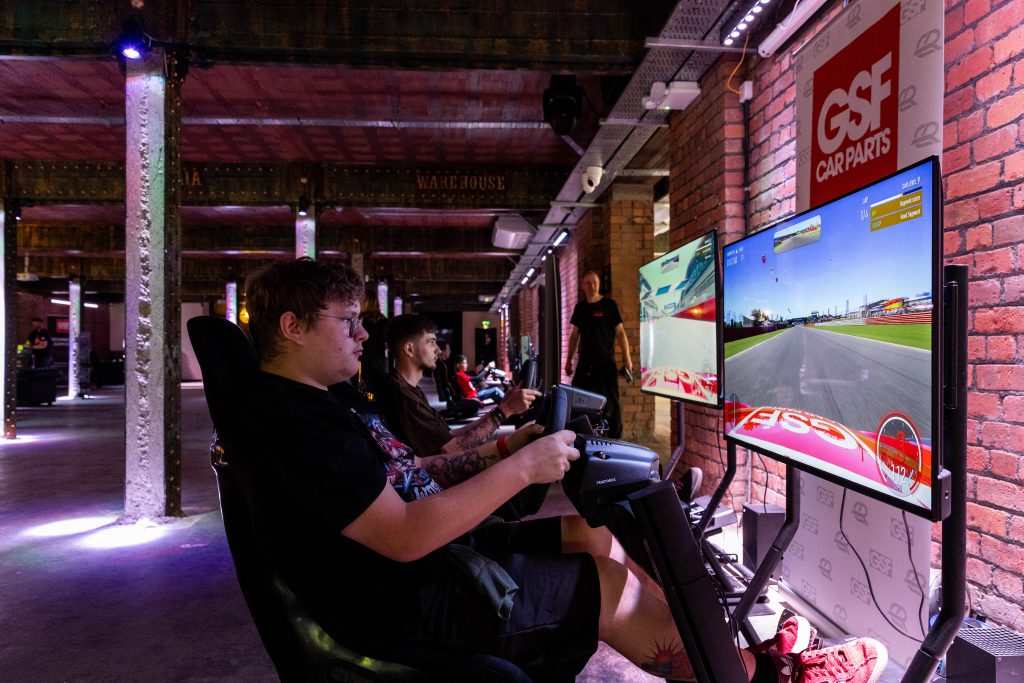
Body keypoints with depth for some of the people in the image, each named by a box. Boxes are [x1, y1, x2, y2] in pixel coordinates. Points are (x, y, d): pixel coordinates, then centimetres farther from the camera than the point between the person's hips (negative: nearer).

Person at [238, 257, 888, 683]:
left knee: (593, 535, 8)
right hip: (412, 601, -10)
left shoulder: (319, 406, 13)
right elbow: (404, 536, -28)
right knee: (615, 587, -7)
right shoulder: (292, 423, -22)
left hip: (435, 551, 10)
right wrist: (522, 467, -22)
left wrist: (499, 449, 4)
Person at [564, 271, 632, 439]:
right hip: (584, 362, 5)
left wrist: (626, 358, -10)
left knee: (610, 402, -1)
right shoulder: (580, 307, 11)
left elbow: (620, 332, -3)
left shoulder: (609, 304, -3)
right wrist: (569, 360, 14)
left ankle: (615, 437, 6)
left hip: (606, 362, -4)